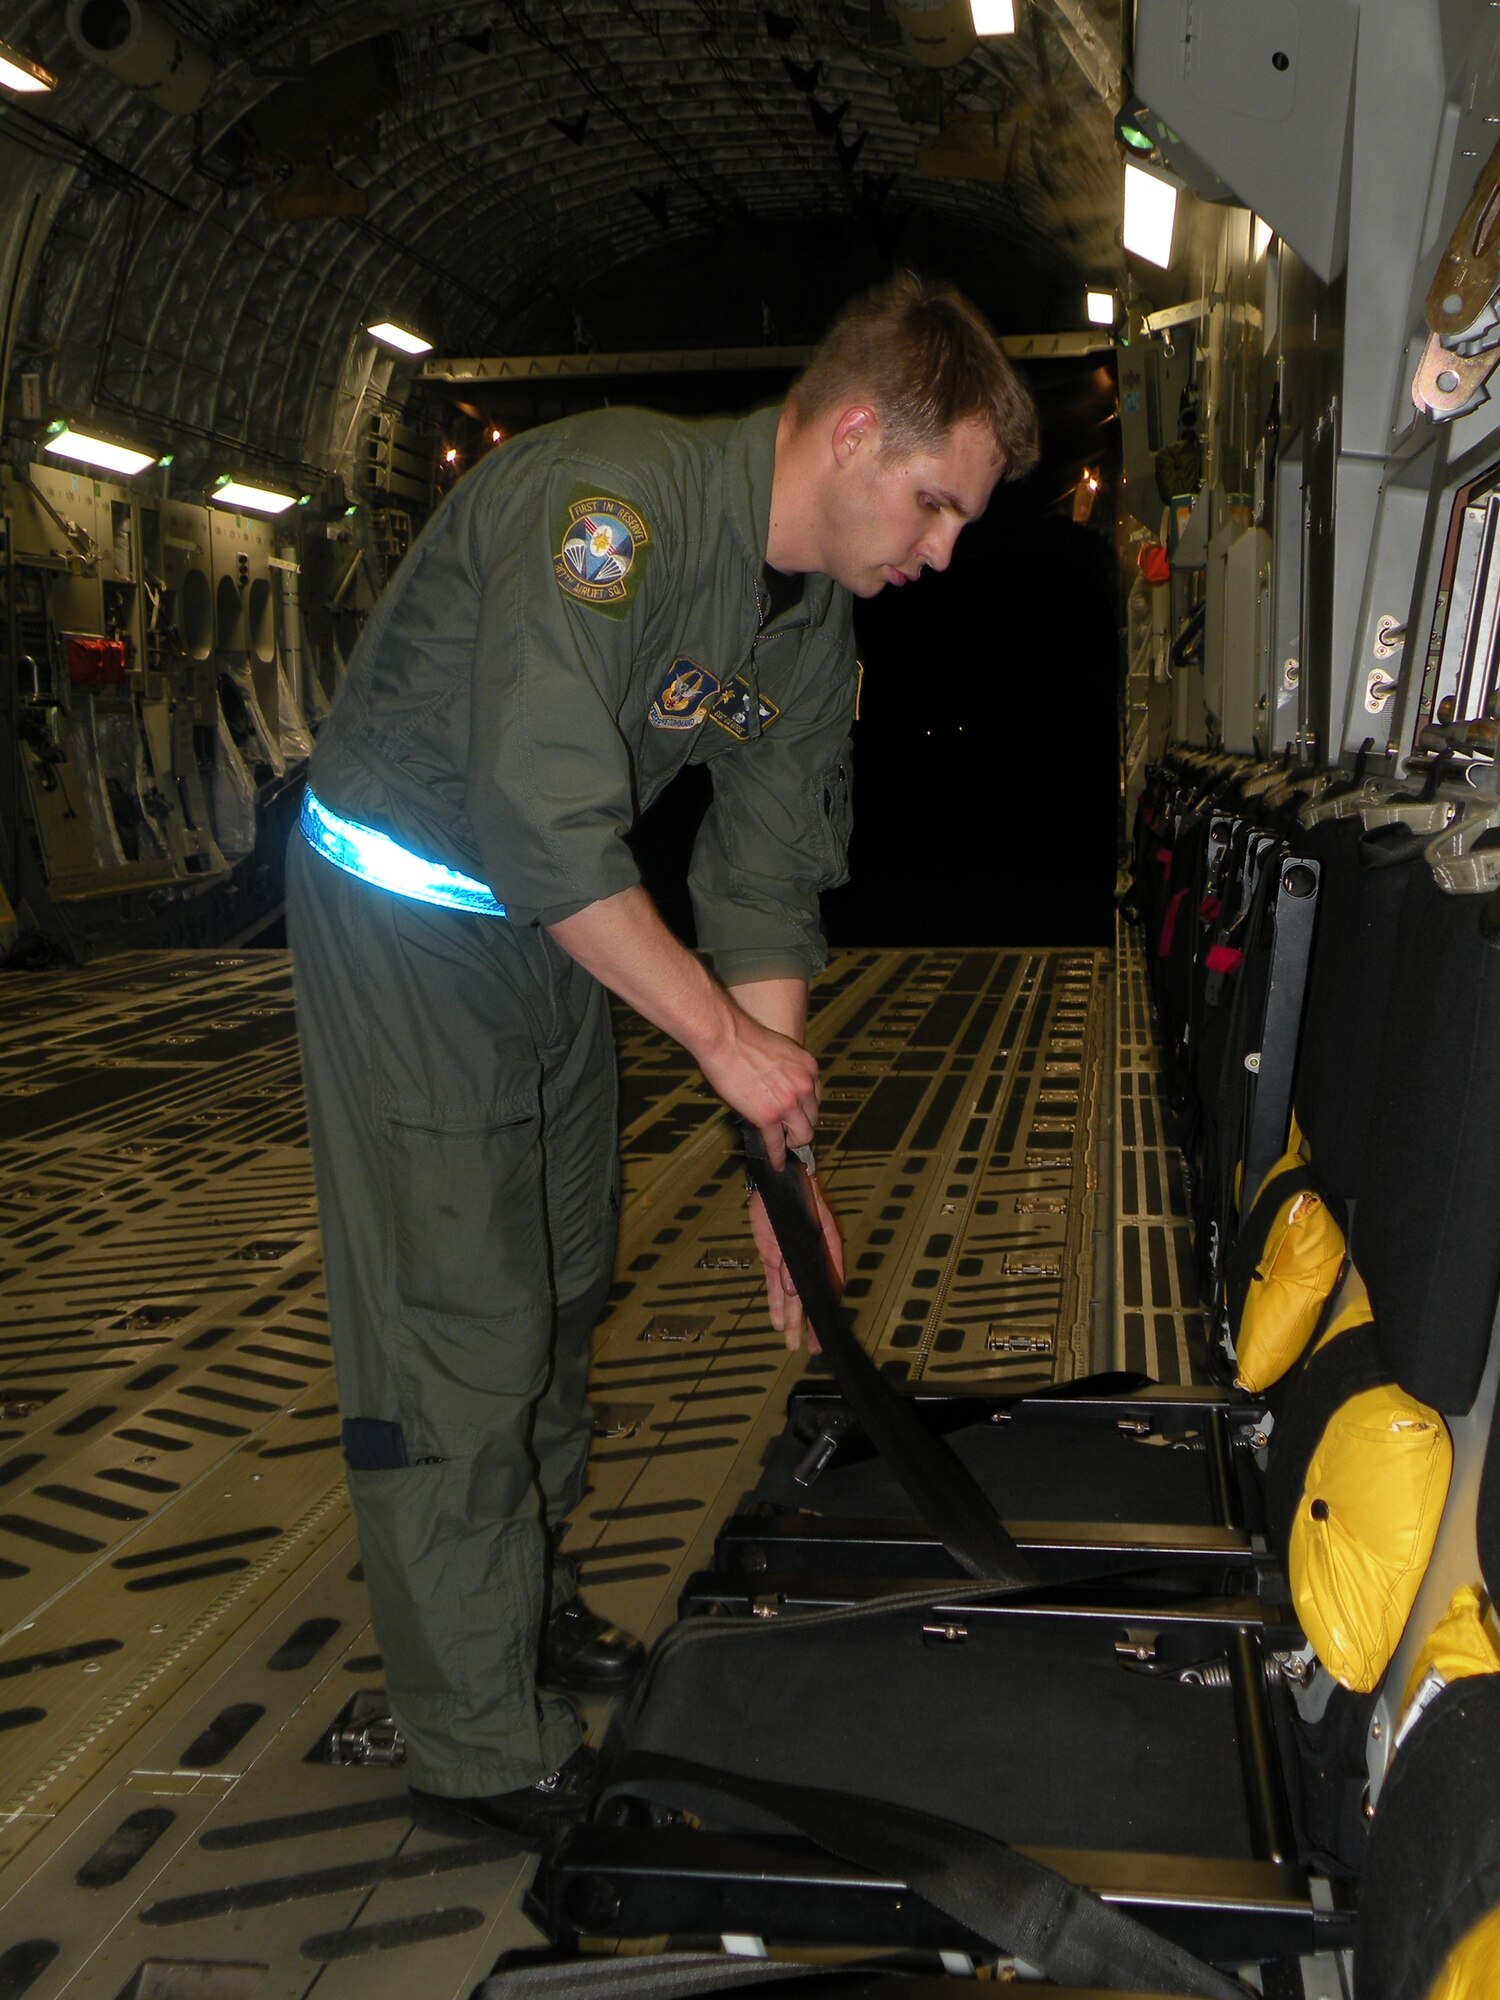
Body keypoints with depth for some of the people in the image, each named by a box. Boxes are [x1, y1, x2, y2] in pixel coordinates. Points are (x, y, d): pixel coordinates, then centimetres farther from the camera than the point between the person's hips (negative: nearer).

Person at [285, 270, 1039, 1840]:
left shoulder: (817, 619, 1)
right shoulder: (609, 495, -26)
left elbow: (767, 884, 3)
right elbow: (546, 826, -32)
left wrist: (781, 1157, 0)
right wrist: (726, 1035, -23)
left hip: (554, 919, 9)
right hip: (401, 905, -8)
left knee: (560, 1285, 16)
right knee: (460, 1326, -6)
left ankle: (526, 1601, 37)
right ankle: (481, 1750, 9)